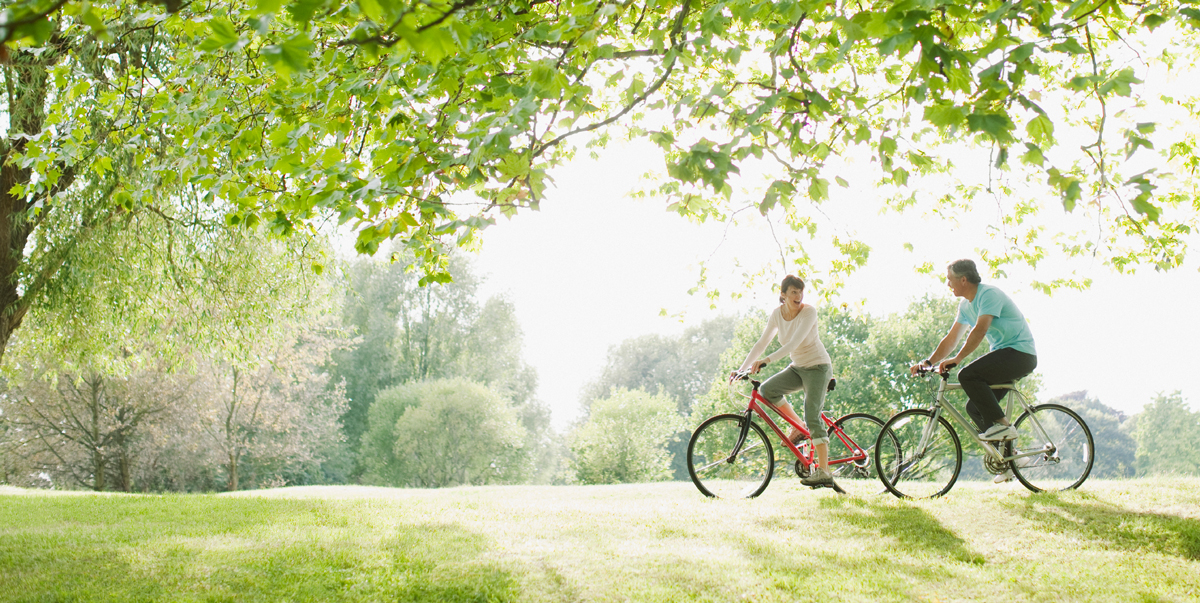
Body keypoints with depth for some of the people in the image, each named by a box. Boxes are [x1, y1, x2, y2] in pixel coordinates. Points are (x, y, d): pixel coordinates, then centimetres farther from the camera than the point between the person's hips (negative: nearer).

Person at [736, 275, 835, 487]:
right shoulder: (777, 314, -3)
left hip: (818, 367, -6)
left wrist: (765, 361, -40)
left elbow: (794, 343, -31)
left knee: (812, 417, -16)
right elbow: (761, 343, 0)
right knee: (766, 389, -18)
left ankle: (824, 472, -13)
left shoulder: (809, 311, -20)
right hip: (797, 367, 6)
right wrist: (741, 369, -7)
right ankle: (798, 427, 2)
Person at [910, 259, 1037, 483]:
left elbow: (979, 330, -27)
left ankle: (1002, 424, -19)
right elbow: (951, 339, 15)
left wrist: (957, 359, -31)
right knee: (974, 407, 3)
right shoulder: (966, 305, 12)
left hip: (1021, 353, -10)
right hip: (1005, 355, 10)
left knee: (968, 375, -26)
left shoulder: (989, 294, -16)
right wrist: (928, 362, 6)